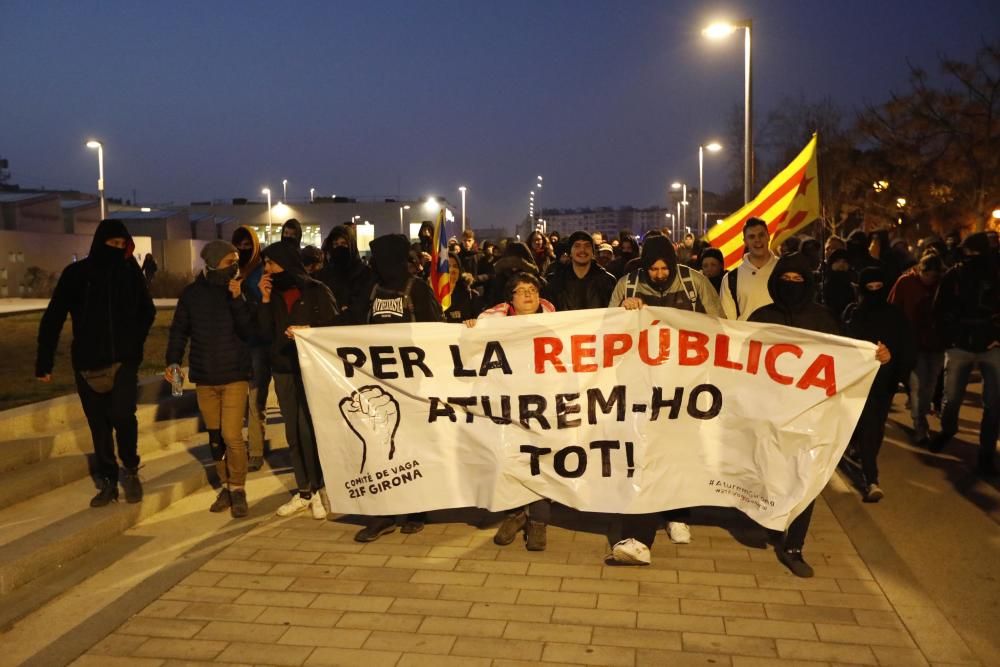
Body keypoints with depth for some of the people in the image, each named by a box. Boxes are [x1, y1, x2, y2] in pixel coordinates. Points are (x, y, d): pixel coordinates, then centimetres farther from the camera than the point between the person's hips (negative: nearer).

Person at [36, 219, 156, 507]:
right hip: (87, 362, 1)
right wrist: (44, 361, -4)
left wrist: (134, 342, 4)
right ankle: (108, 481, 20)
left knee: (122, 416, -15)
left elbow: (147, 311, 14)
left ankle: (131, 471, 8)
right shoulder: (76, 273, -2)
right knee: (99, 425, 7)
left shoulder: (130, 271, 1)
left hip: (123, 360, -1)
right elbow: (53, 318, 0)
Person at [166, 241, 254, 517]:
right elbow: (179, 330, 8)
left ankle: (238, 489, 8)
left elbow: (249, 331, -11)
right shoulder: (191, 293, 2)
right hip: (204, 377, 3)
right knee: (215, 436, 10)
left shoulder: (239, 291, -2)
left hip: (235, 375, -2)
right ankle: (226, 486, 24)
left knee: (232, 435, -9)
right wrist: (173, 361, -4)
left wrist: (237, 300, -20)